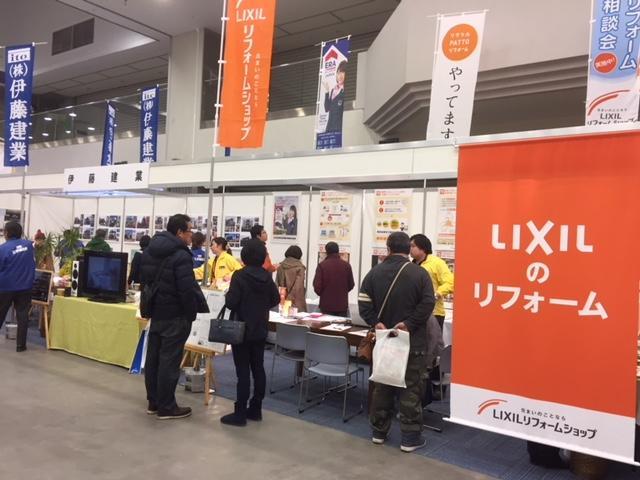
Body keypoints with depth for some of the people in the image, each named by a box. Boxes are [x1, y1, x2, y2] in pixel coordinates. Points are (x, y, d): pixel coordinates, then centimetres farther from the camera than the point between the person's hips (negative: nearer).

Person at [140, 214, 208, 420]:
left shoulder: (149, 251, 10)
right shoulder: (181, 256, -19)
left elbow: (144, 281, 17)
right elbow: (187, 289, -22)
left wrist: (149, 304, 20)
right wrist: (191, 313, -11)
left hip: (155, 312, 9)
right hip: (175, 316, -9)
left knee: (153, 357, 14)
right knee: (169, 361, -2)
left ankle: (153, 402, 24)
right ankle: (167, 407, 7)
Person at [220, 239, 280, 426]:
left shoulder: (240, 276, -16)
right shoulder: (267, 276, 1)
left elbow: (230, 303, -19)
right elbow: (275, 300, 8)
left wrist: (230, 297, 1)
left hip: (242, 330, -5)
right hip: (260, 330, 6)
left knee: (243, 371, -2)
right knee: (258, 369, 12)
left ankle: (240, 414, 4)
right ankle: (255, 410, 20)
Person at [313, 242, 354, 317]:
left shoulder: (322, 265, -9)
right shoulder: (346, 265, -3)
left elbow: (317, 286, -9)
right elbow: (351, 285, 4)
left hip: (326, 305, -2)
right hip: (342, 305, 2)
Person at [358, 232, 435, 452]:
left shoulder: (374, 272, 2)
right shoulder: (419, 273, -8)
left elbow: (364, 302, -6)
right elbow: (428, 303, -17)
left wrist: (375, 322, -10)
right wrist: (409, 324, -16)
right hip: (413, 342, -3)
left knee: (382, 385, 14)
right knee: (411, 388, 3)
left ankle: (379, 431, 24)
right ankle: (410, 437, 8)